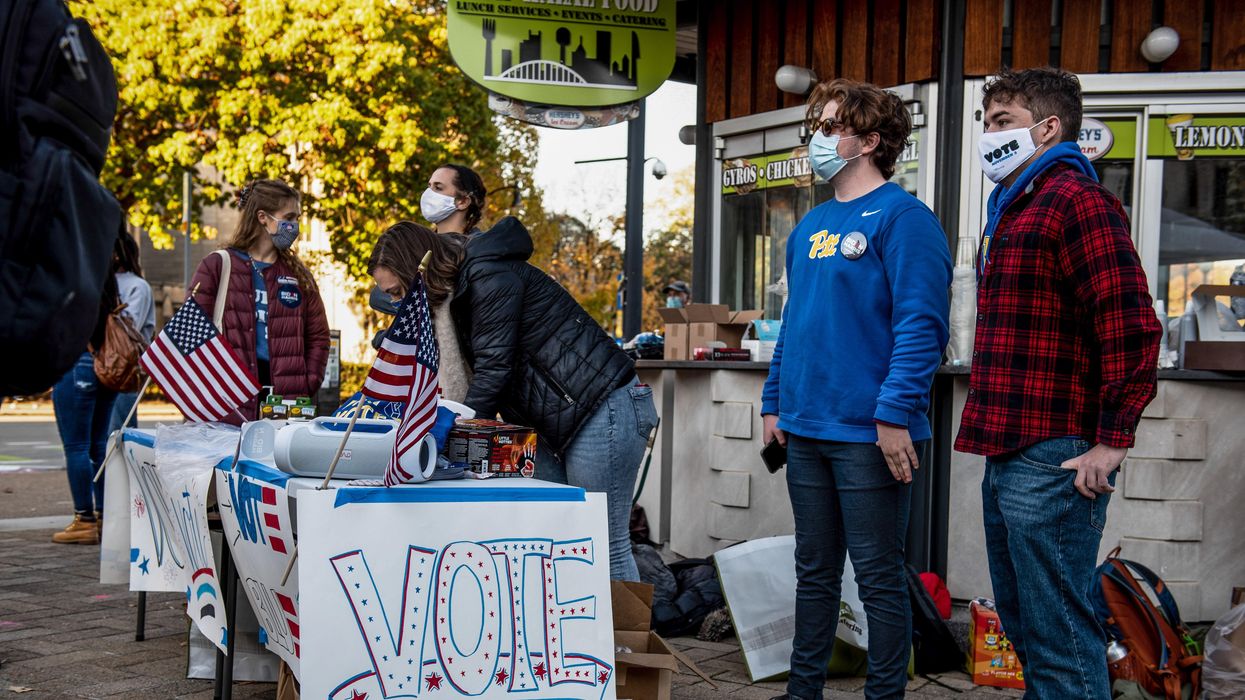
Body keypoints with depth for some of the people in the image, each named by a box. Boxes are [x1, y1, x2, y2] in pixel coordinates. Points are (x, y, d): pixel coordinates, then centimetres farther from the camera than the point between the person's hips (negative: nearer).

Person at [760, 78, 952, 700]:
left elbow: (921, 323, -17)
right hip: (805, 430, 8)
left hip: (868, 436, -8)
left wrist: (895, 413, -22)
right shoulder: (809, 227, 15)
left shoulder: (900, 217, -10)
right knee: (814, 572, 16)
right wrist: (775, 403, 16)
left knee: (879, 578, 1)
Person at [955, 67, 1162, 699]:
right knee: (1021, 622, 17)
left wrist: (1112, 441, -18)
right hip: (1007, 455, 10)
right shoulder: (1011, 211, 21)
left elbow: (1131, 327, -18)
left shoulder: (1075, 201, -11)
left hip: (1052, 462, -10)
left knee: (1059, 633, -6)